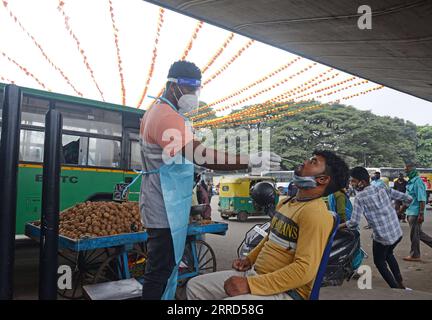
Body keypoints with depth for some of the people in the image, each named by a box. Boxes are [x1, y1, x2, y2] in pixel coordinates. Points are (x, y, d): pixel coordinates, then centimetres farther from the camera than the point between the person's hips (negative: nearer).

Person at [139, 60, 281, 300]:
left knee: (166, 265, 21)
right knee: (161, 270, -1)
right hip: (165, 209, -11)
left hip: (164, 205, 11)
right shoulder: (167, 117, -23)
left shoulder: (157, 111, 13)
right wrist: (251, 161, -36)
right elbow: (201, 156, -35)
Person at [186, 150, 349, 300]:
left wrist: (250, 285, -25)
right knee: (194, 285, 5)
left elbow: (305, 270, -25)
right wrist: (249, 259, 11)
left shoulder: (315, 214, -18)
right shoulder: (285, 202, 11)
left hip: (286, 290, -8)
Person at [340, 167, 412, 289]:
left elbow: (354, 222, -17)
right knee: (388, 254, 33)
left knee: (379, 262, 20)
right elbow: (408, 198, 3)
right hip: (397, 233, 6)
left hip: (382, 237, -6)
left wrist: (340, 225, -1)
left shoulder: (360, 197, -16)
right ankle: (400, 284, 38)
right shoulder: (383, 188, 0)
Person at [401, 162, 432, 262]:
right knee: (418, 233, 16)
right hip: (411, 212, 9)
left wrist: (421, 214, -23)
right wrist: (402, 209, 24)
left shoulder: (418, 181, -17)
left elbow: (422, 200, -21)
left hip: (415, 212, -9)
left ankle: (415, 255, 14)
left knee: (414, 234, 2)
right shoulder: (411, 181, 11)